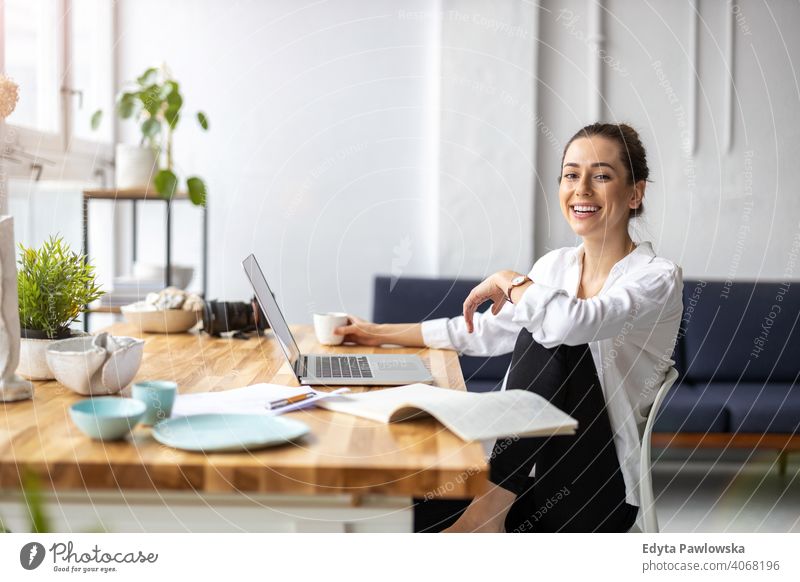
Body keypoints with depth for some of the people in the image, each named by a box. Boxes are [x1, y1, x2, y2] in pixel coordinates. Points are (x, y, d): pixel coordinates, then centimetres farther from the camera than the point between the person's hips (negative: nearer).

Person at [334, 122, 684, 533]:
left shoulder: (658, 277, -11)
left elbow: (571, 322, -31)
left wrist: (509, 281, -13)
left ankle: (493, 504, -22)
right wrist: (380, 334, 23)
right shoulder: (557, 264, 10)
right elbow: (486, 332, 20)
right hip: (529, 473, 4)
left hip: (597, 491, -4)